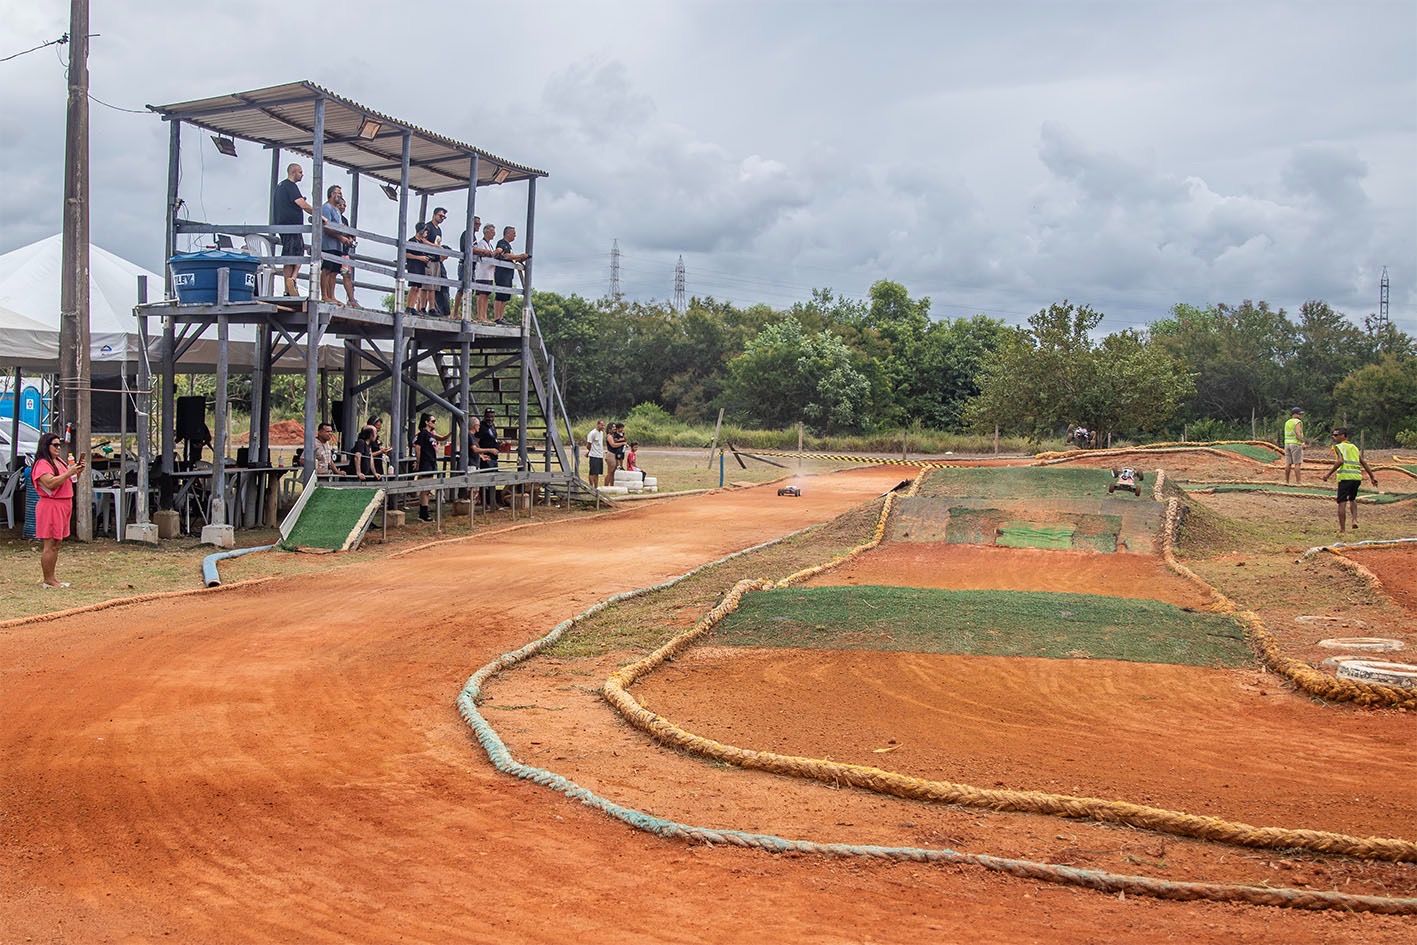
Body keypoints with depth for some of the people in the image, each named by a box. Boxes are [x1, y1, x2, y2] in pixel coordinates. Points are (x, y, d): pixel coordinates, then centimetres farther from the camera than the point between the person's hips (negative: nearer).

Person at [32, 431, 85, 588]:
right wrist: (69, 472, -22)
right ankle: (48, 580, -5)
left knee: (56, 545, 11)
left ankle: (52, 577, 16)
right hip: (50, 506, -9)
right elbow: (50, 483, -24)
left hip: (64, 505, 9)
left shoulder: (60, 462, 17)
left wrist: (78, 471, 7)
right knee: (50, 545, -8)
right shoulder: (42, 464, -11)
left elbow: (71, 480, 26)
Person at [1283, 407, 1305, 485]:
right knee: (1297, 463, -6)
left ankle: (1286, 481, 6)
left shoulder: (1287, 422, 14)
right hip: (1296, 444, -7)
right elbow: (1298, 434, -19)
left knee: (1288, 463, 7)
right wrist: (1303, 442, -17)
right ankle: (1298, 481, -9)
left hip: (1287, 443, 7)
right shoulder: (1297, 422, -9)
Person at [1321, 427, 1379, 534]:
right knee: (1352, 499, 27)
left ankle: (1342, 530, -3)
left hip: (1345, 476, -7)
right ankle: (1355, 520, 8)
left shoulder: (1339, 446, 2)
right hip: (1357, 476, 7)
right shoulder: (1354, 447, 22)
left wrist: (1329, 473, -15)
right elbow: (1363, 463, 21)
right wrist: (1372, 476, 23)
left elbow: (1340, 461, -14)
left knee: (1342, 503, -2)